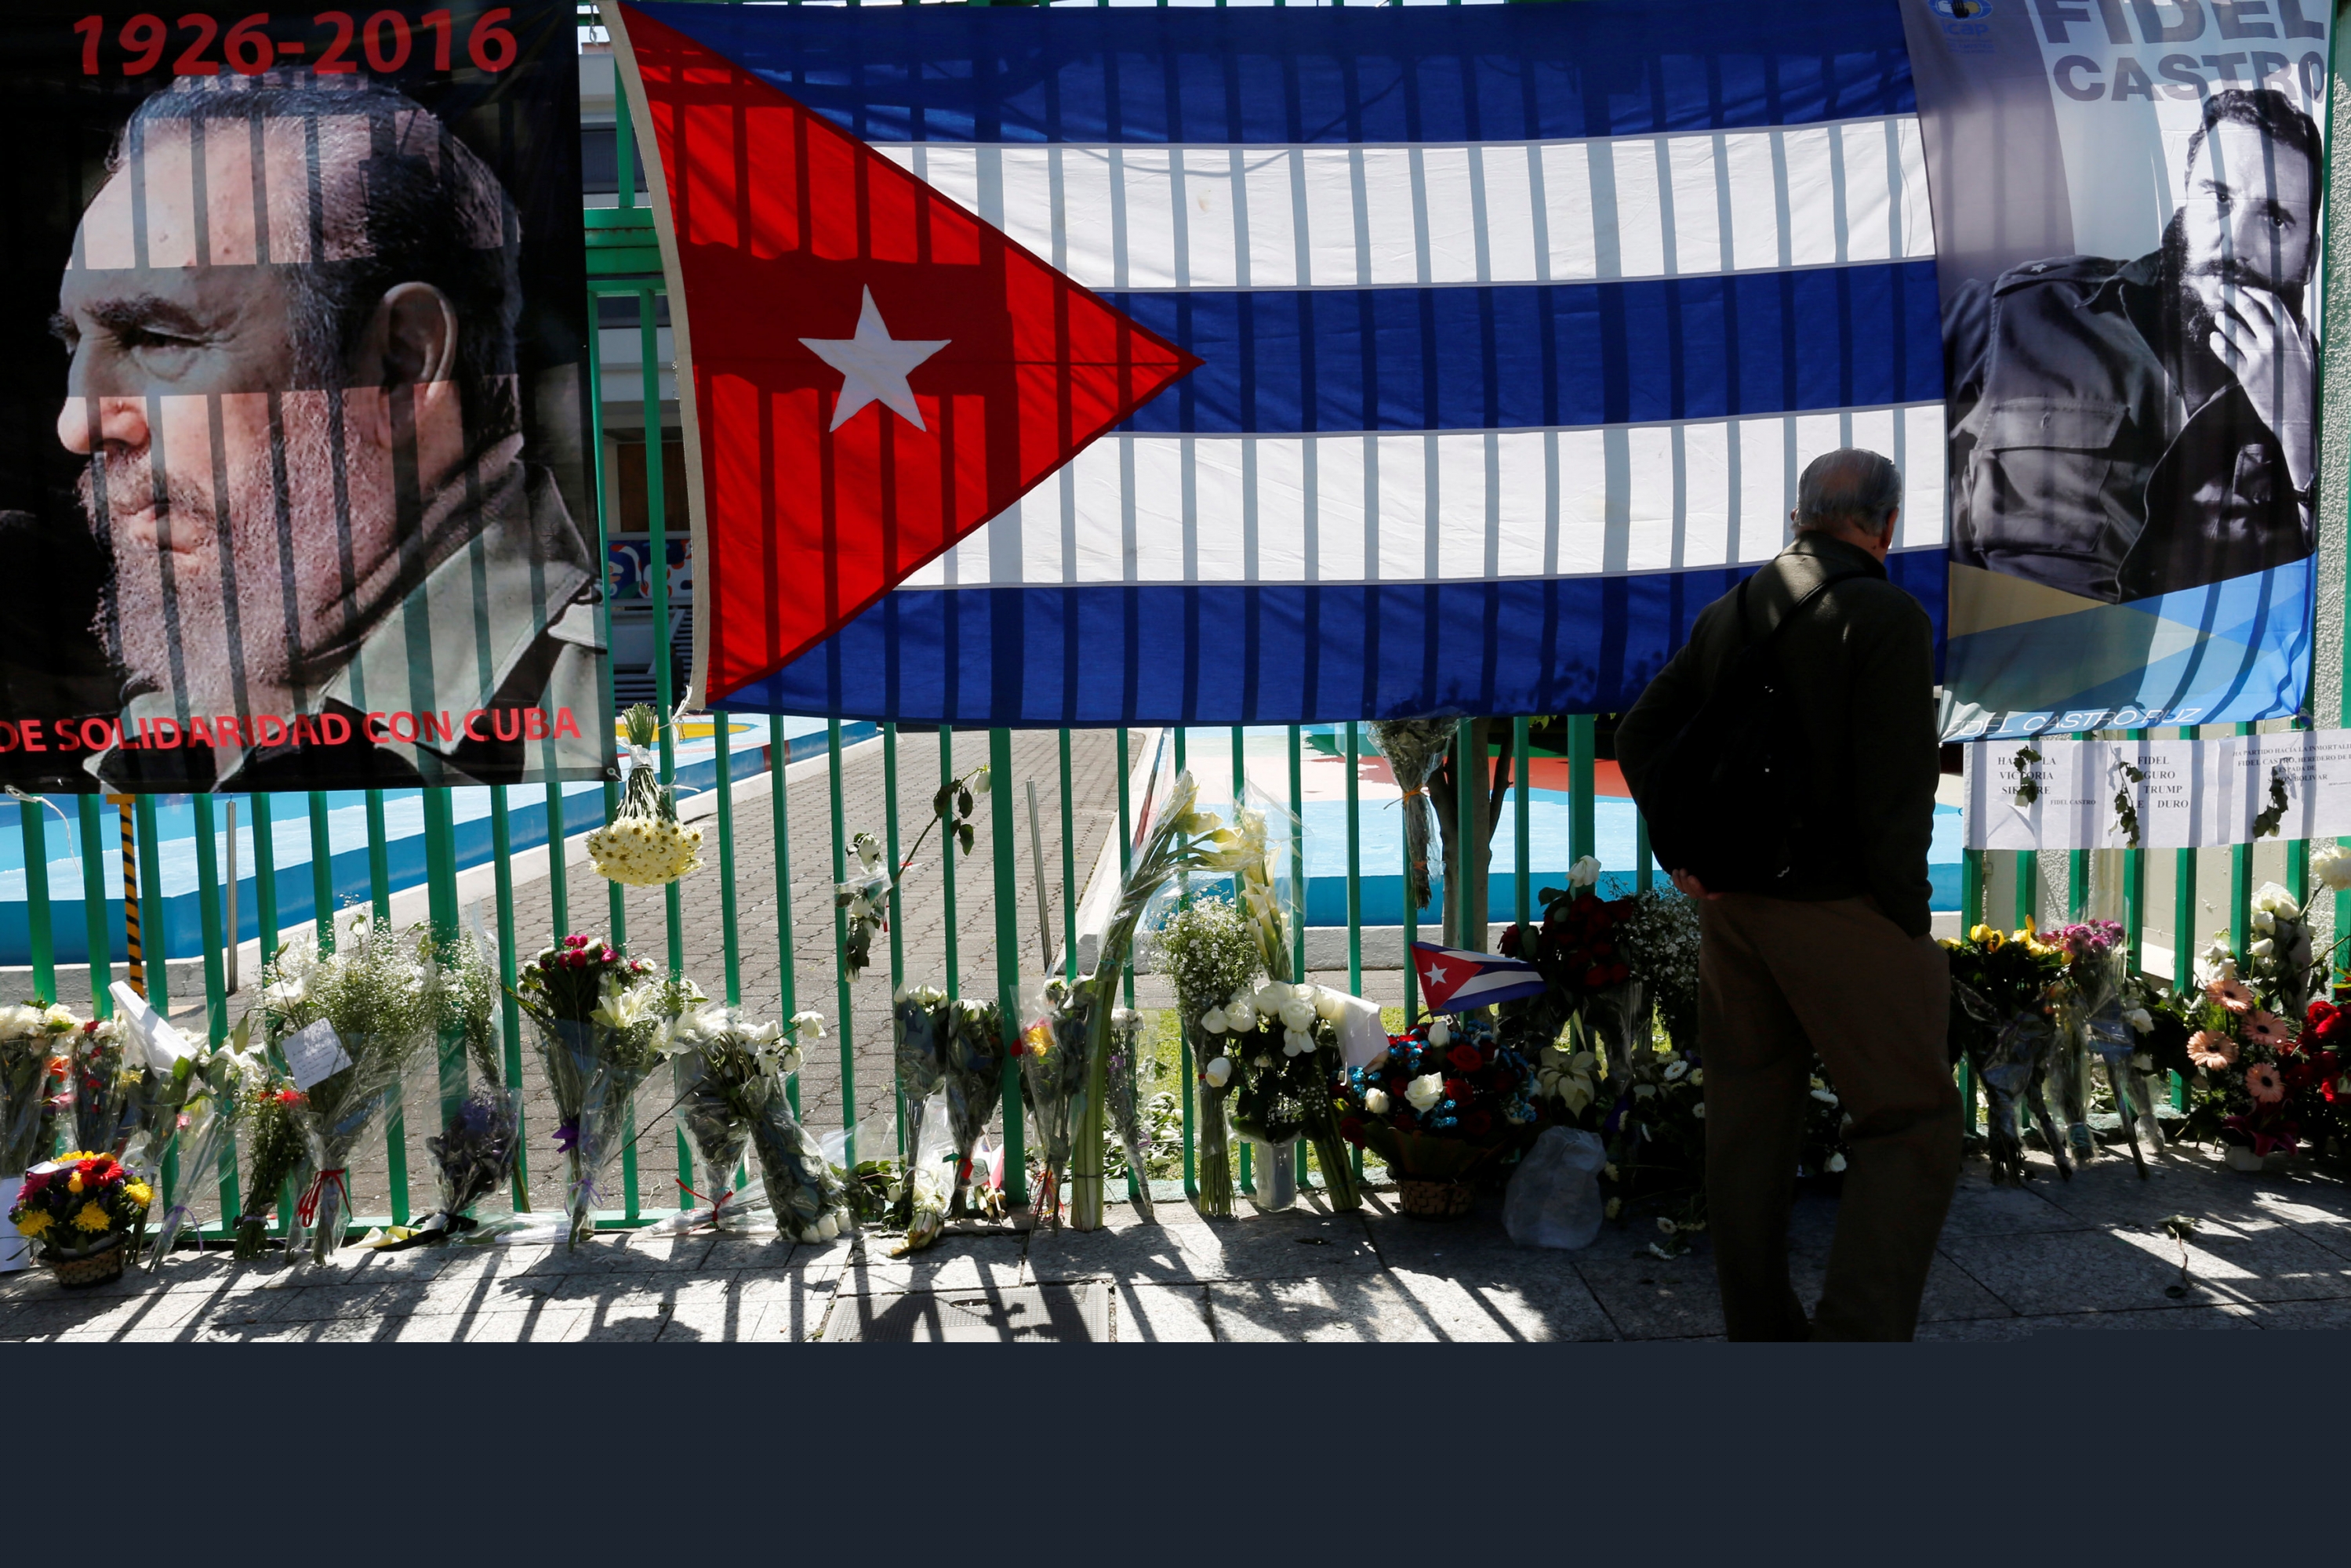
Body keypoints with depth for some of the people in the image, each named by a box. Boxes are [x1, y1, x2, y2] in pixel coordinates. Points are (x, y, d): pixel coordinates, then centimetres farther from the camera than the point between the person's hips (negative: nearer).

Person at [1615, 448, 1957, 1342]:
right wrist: (1909, 929, -11)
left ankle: (1760, 1327, 24)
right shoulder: (1888, 618, -15)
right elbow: (1896, 794, -20)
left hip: (1733, 900, 7)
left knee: (1750, 1117, 13)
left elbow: (1640, 738, 11)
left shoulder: (1728, 614, 8)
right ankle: (1858, 1335, -6)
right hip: (1843, 909, -7)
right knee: (1911, 1129, 3)